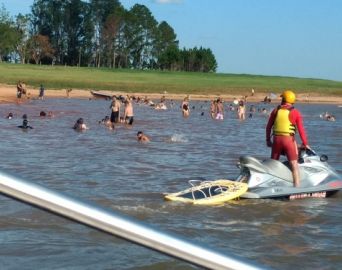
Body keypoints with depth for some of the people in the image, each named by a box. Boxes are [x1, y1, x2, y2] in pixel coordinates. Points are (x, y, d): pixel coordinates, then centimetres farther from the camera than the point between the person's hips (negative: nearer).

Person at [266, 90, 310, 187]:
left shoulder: (276, 111, 6)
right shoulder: (295, 112, -2)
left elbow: (268, 127, 9)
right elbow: (301, 129, -5)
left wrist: (268, 140, 19)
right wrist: (305, 143, 1)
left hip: (276, 139, 3)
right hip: (289, 139, -3)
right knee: (294, 164, -2)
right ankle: (297, 187, -9)